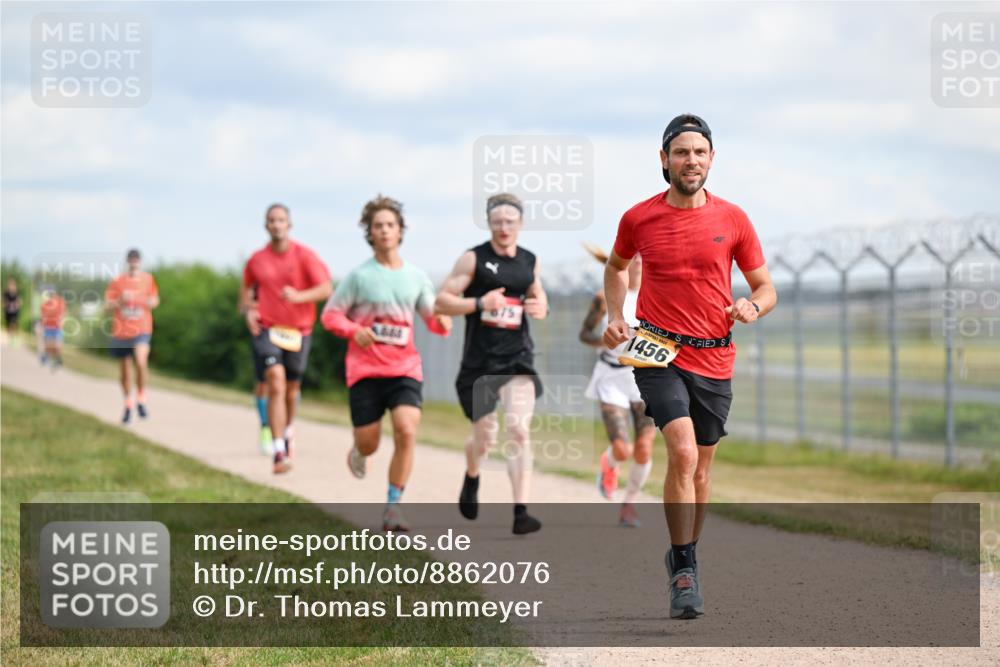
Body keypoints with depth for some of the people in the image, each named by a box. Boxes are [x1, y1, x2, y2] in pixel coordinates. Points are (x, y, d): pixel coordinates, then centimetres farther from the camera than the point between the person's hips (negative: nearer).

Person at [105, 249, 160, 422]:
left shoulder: (148, 279, 4)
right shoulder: (117, 282, 0)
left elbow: (154, 301, 15)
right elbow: (107, 305, 0)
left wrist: (150, 303, -8)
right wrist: (120, 300, -19)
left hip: (141, 330, -1)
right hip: (120, 331, 1)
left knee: (141, 362, -24)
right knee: (123, 371, 9)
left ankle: (141, 400, -7)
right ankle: (128, 405, 28)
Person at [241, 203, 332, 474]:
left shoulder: (305, 256, -3)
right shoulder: (256, 260, 5)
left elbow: (326, 288, -11)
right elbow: (247, 289, 22)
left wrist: (299, 296, -28)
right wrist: (248, 310, 1)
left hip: (298, 330, 1)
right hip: (266, 329, -1)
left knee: (291, 390, 13)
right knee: (276, 383, -18)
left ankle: (287, 436, 43)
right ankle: (279, 453, -23)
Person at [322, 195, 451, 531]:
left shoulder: (416, 277, 8)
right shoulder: (359, 276, -1)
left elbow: (434, 320, 16)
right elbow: (330, 315, 2)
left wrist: (442, 322, -9)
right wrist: (355, 331, -17)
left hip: (405, 368, 1)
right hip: (365, 369, -1)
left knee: (406, 431, -20)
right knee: (368, 443, 2)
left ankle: (393, 505, -9)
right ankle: (359, 452, 42)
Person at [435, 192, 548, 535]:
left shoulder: (529, 262, 9)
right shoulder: (474, 259, -4)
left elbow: (539, 298, 24)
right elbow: (442, 301, -6)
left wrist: (541, 308, 0)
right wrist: (479, 304, -21)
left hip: (518, 358, 2)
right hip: (480, 361, -2)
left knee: (519, 430, -13)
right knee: (486, 436, 8)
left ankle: (521, 513, -17)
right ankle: (472, 477, 44)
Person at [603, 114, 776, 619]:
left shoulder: (733, 219, 1)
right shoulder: (638, 218, 0)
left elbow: (765, 287, 8)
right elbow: (617, 266, 21)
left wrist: (752, 307, -14)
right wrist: (615, 316, 7)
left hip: (714, 358, 2)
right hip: (658, 351, -2)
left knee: (701, 465, 12)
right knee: (683, 452, -20)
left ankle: (684, 555, 33)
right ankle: (684, 570, -15)